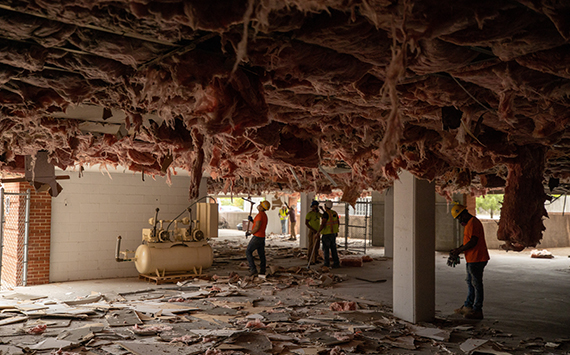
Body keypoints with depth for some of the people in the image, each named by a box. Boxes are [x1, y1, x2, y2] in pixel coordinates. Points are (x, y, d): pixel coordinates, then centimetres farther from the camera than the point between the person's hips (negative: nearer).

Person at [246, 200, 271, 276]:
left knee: (248, 252, -1)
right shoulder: (264, 215, 13)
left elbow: (257, 227, -25)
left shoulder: (260, 215, -20)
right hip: (262, 237, 9)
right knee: (261, 254, 10)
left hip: (257, 237, -9)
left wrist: (249, 233, -11)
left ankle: (253, 269, -6)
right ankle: (262, 271, 12)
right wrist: (252, 220, 6)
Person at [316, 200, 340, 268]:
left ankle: (327, 264, 2)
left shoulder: (326, 213, -16)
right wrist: (336, 231, 25)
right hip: (333, 233, 7)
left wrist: (318, 232, -17)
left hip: (326, 234, -7)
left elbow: (323, 224, -22)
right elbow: (338, 223, 14)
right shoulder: (334, 213, 7)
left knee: (326, 249, 1)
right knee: (333, 249, 11)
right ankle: (336, 263, 10)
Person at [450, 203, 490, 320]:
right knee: (470, 283, 17)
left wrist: (459, 251, -16)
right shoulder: (469, 223, 17)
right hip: (472, 259, 11)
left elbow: (473, 241, -24)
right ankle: (468, 306, 28)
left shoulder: (473, 223, -18)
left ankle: (477, 310, 3)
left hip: (477, 259, -11)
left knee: (476, 284, -4)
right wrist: (458, 249, 10)